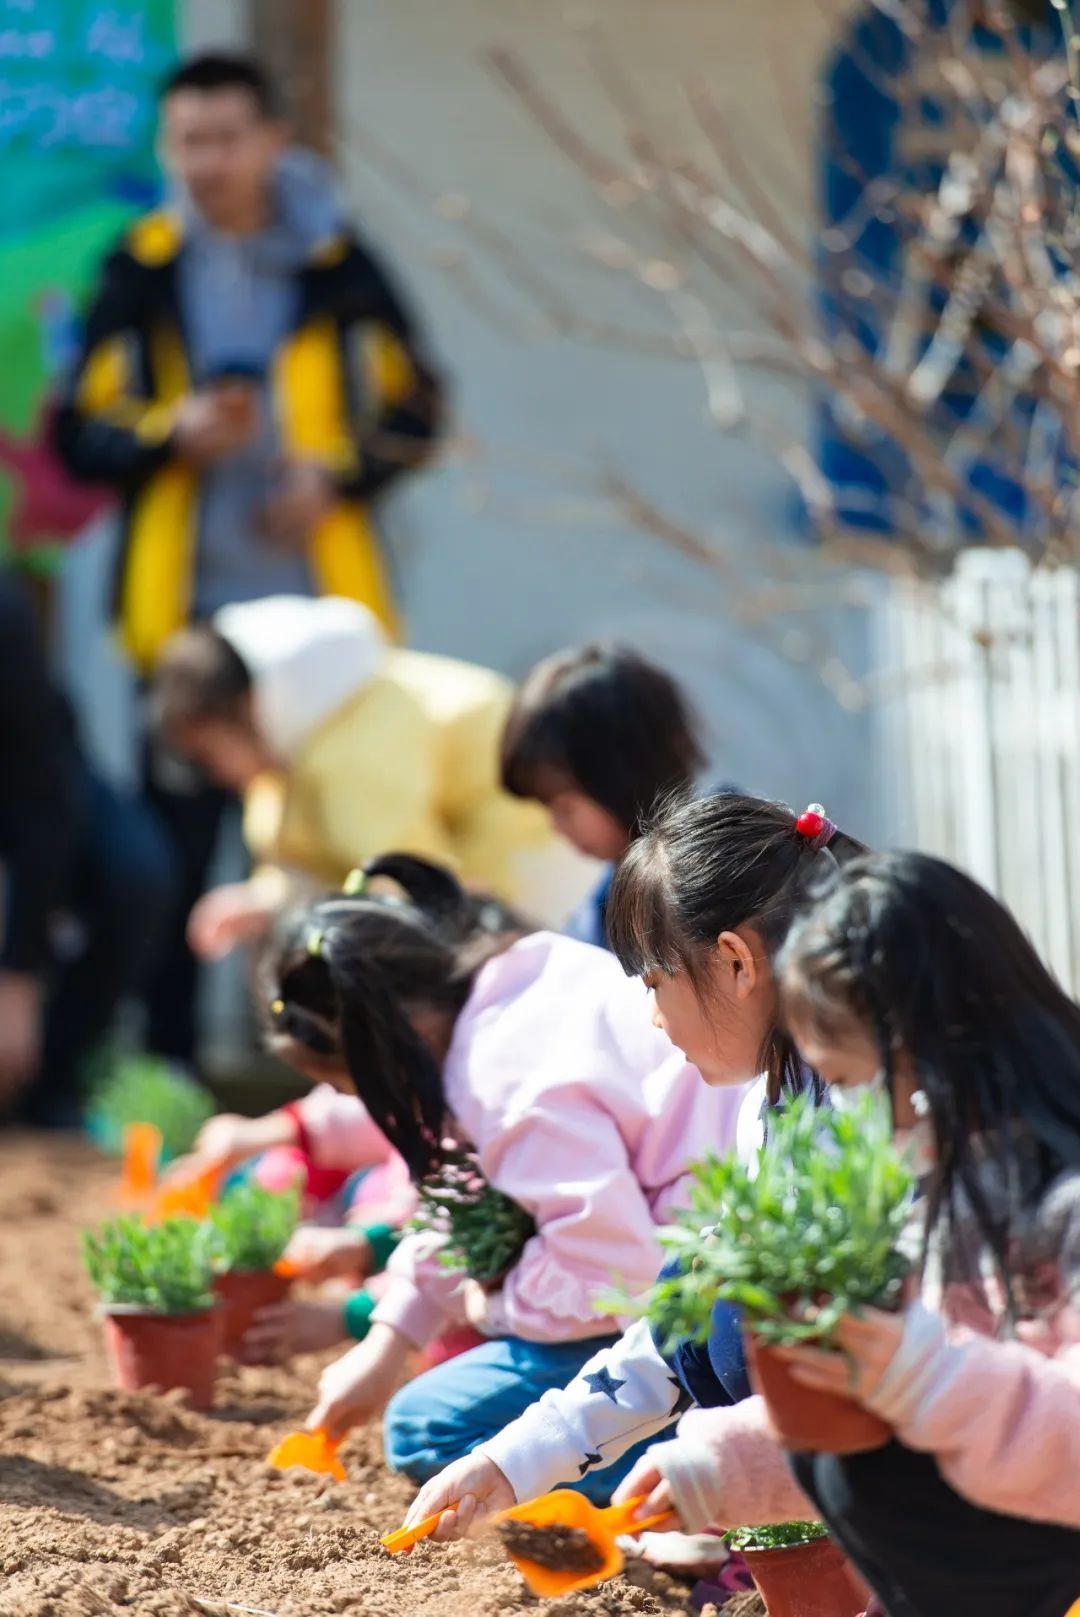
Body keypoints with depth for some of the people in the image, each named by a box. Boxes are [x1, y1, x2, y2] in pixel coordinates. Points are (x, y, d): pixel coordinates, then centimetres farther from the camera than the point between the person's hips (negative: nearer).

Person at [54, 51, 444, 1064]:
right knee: (175, 844, 2)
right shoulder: (140, 273, 3)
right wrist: (174, 432, -15)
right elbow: (81, 432, 3)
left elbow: (414, 412, 10)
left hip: (319, 597, 1)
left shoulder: (337, 265, 4)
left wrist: (336, 474, -8)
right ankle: (168, 1063, 10)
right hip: (184, 603, 0)